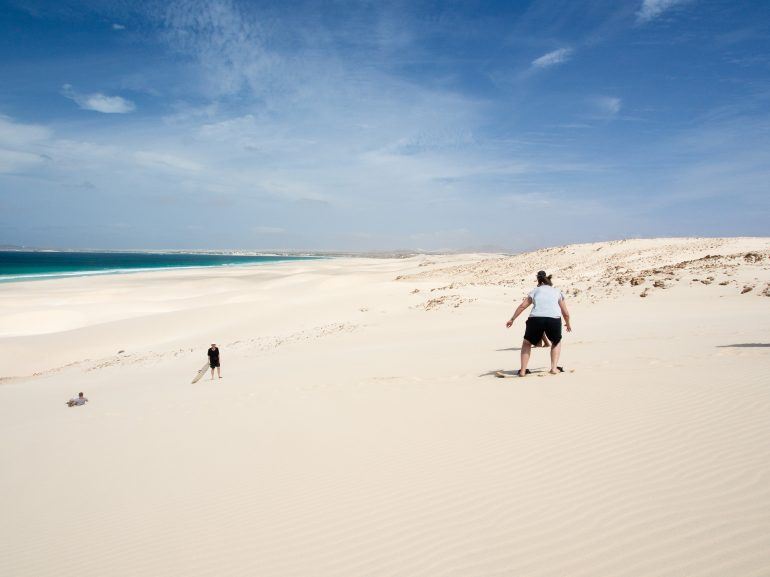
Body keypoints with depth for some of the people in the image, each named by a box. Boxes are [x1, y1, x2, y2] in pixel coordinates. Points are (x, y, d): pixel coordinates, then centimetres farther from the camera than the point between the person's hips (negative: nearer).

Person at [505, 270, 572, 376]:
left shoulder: (535, 290, 25)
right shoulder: (557, 291, 27)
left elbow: (522, 306, 14)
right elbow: (566, 313, 28)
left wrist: (512, 319, 21)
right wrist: (568, 324, 45)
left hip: (535, 318, 0)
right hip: (554, 319, 0)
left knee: (526, 343, 22)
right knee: (556, 342, 30)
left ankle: (523, 371, 13)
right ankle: (554, 368, 18)